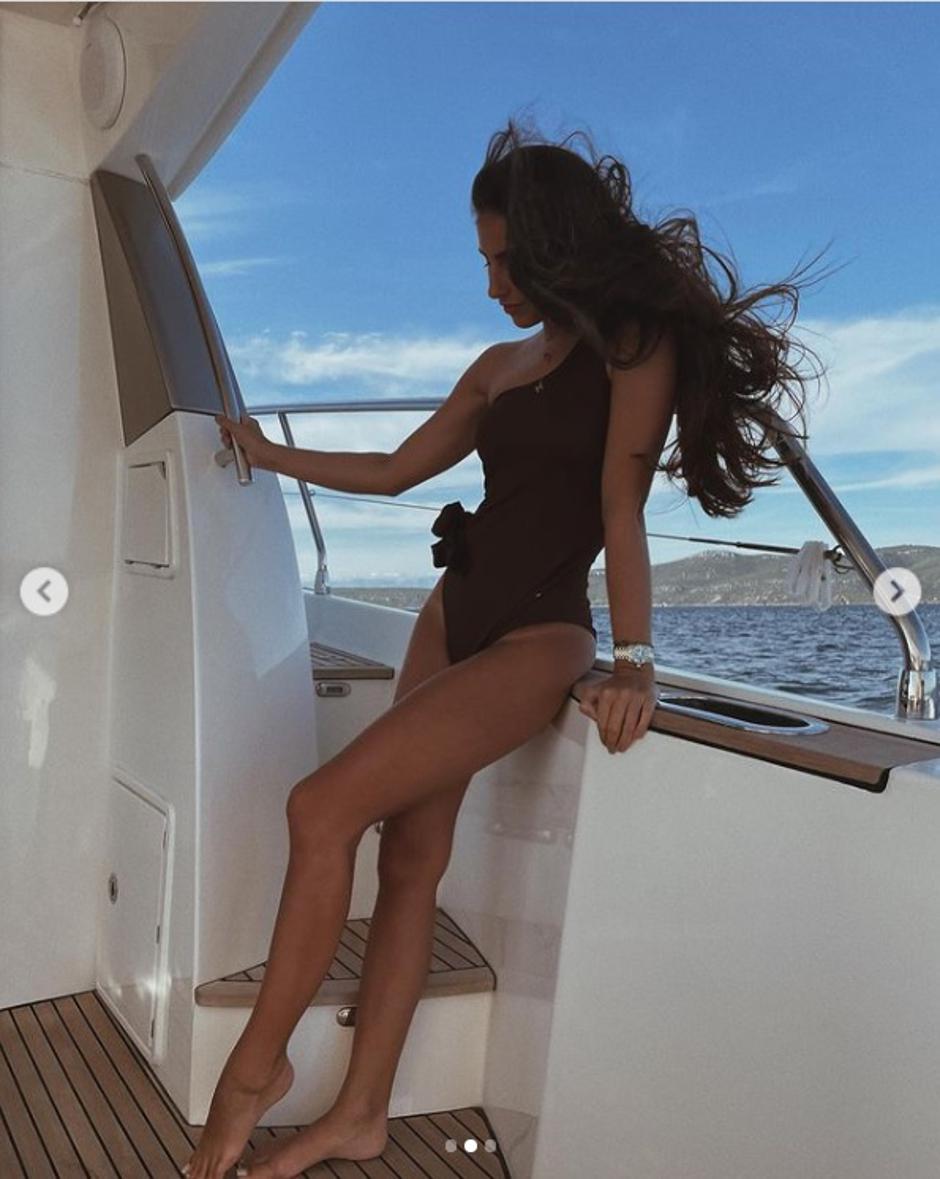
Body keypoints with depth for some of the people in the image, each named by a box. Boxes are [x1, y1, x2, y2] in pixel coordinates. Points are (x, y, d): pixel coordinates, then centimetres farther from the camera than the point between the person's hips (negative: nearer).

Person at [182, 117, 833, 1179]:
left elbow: (621, 509, -13)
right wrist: (272, 455, 30)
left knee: (324, 810, -19)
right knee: (410, 853, 2)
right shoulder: (500, 366, 16)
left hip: (538, 637, -7)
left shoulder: (635, 346, -3)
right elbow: (397, 470, 24)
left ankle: (256, 1067, 0)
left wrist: (632, 662, -22)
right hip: (453, 615, 7)